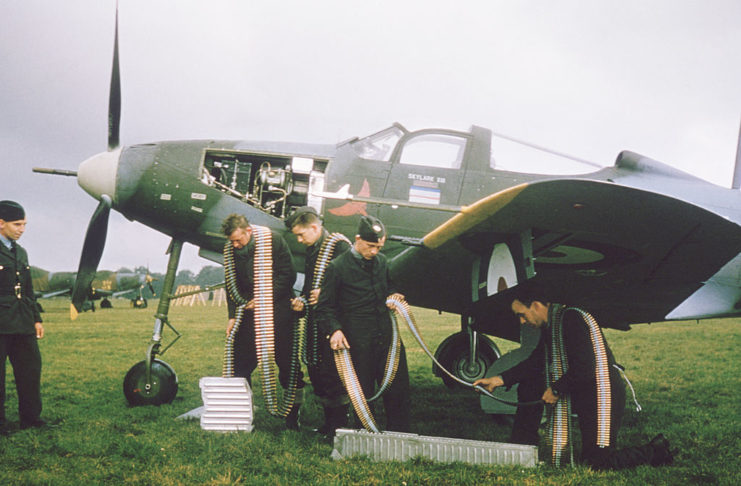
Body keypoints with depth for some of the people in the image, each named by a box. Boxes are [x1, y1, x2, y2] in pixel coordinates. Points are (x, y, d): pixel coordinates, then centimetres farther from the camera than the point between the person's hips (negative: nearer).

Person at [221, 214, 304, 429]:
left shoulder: (273, 240, -11)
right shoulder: (231, 251, 1)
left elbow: (288, 275, -10)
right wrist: (232, 316, 0)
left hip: (278, 308, -3)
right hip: (248, 309, 4)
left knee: (287, 360, 1)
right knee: (242, 359, 1)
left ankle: (293, 412, 10)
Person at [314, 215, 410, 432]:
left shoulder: (382, 262, 12)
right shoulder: (337, 267, -5)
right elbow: (325, 307, -1)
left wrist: (393, 296, 7)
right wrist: (334, 330, -17)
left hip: (387, 336, 5)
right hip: (359, 342, -5)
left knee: (399, 388, 5)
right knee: (363, 394, 4)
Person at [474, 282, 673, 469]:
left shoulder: (572, 319, -20)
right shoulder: (550, 326, 11)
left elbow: (584, 368, -26)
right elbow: (535, 363, 15)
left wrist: (556, 390, -15)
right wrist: (500, 379, 5)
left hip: (604, 395, -10)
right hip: (583, 396, 10)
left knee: (598, 462, -11)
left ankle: (654, 450, 5)